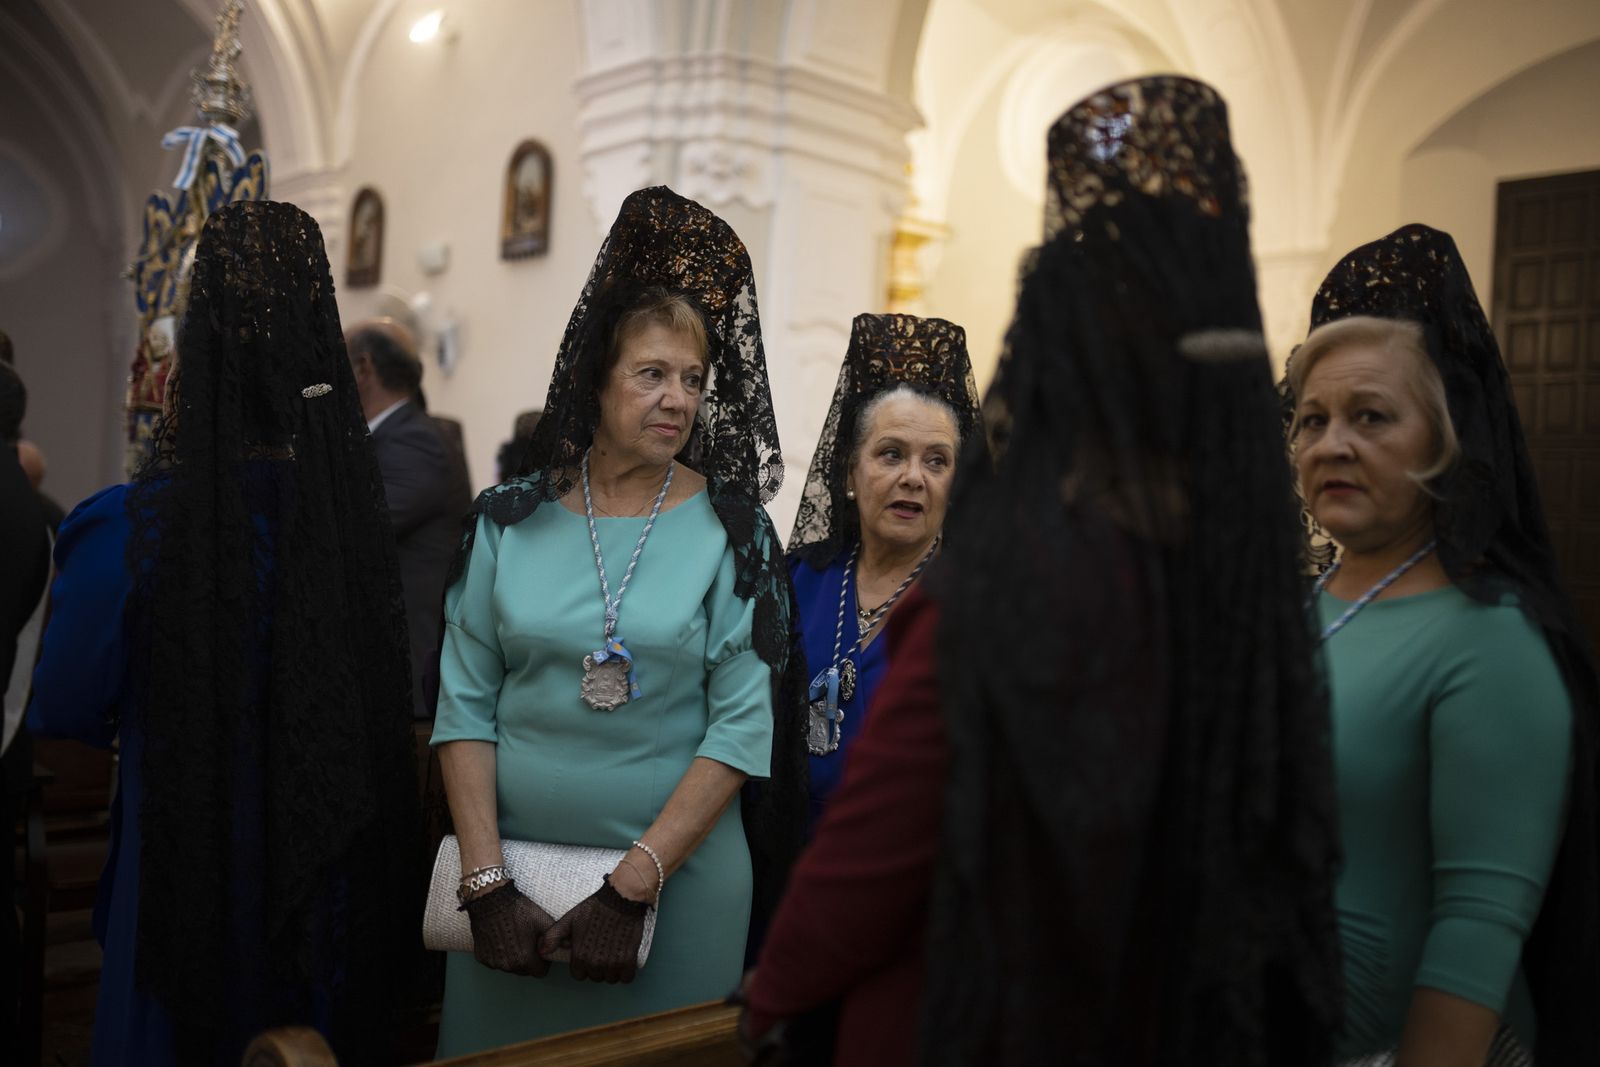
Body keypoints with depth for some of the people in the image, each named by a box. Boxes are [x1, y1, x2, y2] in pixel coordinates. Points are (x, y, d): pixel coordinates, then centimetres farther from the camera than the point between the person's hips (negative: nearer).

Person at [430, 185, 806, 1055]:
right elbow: (465, 706, -1)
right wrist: (486, 881, -8)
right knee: (499, 1045, 16)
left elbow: (741, 730, -10)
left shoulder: (730, 530, -7)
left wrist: (632, 886, -14)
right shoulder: (511, 520, -1)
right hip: (513, 862, 2)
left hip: (680, 870, -1)